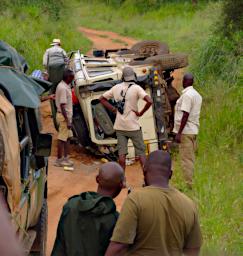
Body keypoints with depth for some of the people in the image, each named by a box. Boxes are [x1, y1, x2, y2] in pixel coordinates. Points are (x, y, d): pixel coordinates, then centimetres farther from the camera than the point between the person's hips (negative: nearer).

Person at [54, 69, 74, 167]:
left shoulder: (64, 86, 11)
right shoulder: (63, 88, -21)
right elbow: (62, 105, -24)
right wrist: (67, 121, -24)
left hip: (67, 115, 10)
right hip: (64, 116, -10)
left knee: (67, 137, 15)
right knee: (62, 139, -3)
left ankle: (65, 158, 22)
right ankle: (59, 160, 3)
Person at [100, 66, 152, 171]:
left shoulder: (116, 88, 3)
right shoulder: (136, 88, -11)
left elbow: (102, 99, 13)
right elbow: (149, 101, -23)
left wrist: (113, 109, 8)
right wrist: (141, 112, -10)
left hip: (119, 126, 4)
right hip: (133, 126, -4)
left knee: (122, 153, 8)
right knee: (140, 152, 3)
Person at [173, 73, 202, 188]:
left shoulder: (187, 95, -15)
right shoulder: (197, 95, 14)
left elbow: (185, 115, -20)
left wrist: (179, 133, -20)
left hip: (186, 131, -9)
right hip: (193, 130, 9)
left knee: (186, 159, -7)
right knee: (190, 158, 12)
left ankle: (189, 185, -6)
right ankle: (191, 182, 15)